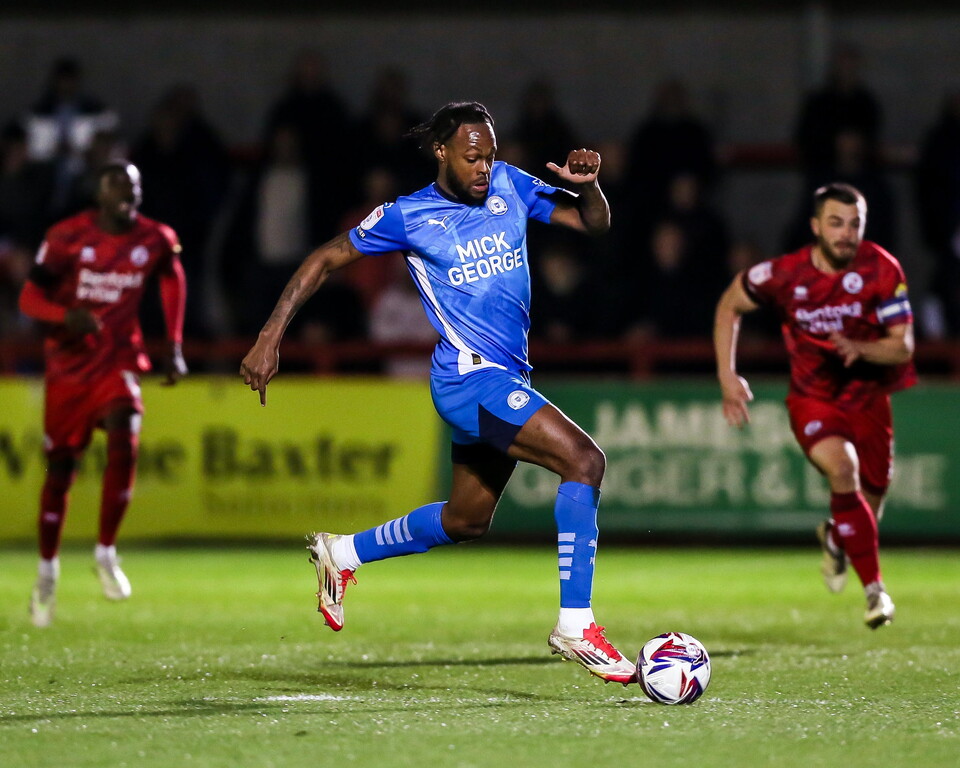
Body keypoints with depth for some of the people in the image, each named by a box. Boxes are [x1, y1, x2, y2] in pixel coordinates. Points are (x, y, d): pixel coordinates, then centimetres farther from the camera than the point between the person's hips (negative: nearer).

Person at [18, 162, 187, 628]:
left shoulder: (154, 240, -4)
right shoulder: (68, 237, -12)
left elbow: (172, 279, 17)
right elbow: (30, 297, -10)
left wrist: (174, 346, 12)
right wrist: (67, 315, -32)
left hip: (118, 360, 1)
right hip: (68, 363, -1)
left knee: (124, 445, -24)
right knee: (60, 469, 6)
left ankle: (106, 553, -8)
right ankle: (47, 571, 25)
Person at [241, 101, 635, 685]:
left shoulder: (509, 186, 6)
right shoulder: (409, 215, -7)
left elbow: (594, 224, 10)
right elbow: (324, 261, 2)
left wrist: (587, 186, -13)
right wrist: (270, 339, -3)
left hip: (506, 380, 8)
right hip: (470, 376, -8)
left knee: (466, 521, 21)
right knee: (583, 459, -24)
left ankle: (342, 553, 40)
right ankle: (576, 626, -23)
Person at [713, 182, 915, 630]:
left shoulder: (882, 270, -16)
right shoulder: (785, 274, -16)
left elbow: (903, 346, -13)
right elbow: (729, 306, 3)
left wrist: (861, 349, -35)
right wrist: (727, 376, -4)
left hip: (868, 397, 2)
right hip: (812, 399, -2)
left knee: (871, 500, 7)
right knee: (842, 469, -29)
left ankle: (835, 538, 46)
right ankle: (874, 589, -21)